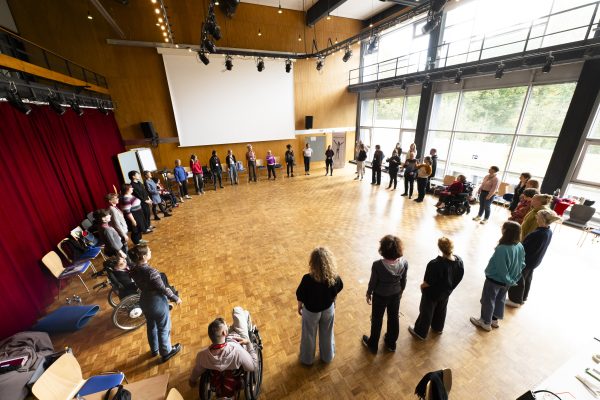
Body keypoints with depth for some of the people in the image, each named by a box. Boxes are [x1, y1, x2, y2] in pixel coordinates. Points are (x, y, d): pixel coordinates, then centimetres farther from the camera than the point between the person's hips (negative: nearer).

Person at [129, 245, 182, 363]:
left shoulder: (133, 270, -11)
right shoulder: (151, 272, -34)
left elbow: (140, 284, 5)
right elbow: (164, 289, -24)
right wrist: (175, 298, -10)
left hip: (144, 302, 7)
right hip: (157, 302, -7)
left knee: (151, 326, 28)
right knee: (163, 329, 16)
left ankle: (154, 350, 50)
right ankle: (166, 353, 36)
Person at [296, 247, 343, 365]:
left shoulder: (307, 279, -35)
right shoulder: (335, 277, -26)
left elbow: (300, 297, -19)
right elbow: (337, 291, -6)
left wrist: (299, 307, 2)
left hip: (311, 311, -2)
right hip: (328, 309, 2)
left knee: (309, 336, 26)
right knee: (327, 334, 30)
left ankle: (307, 359, 50)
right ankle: (327, 356, 54)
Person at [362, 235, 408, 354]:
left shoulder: (377, 265, -33)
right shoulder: (404, 263, -22)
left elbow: (373, 282, -18)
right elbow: (403, 281, -5)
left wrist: (368, 293, 2)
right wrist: (400, 291, 15)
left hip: (380, 296, -3)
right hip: (396, 295, 3)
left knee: (377, 320, 20)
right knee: (394, 318, 27)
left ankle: (373, 345, 43)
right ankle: (391, 344, 51)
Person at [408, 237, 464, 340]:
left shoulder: (435, 264, -40)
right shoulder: (459, 261, -20)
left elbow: (428, 283, -27)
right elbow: (459, 277, -2)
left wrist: (422, 286, -5)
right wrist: (450, 286, 15)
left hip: (432, 293, -5)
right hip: (446, 292, 6)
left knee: (426, 312, 16)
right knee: (441, 310, 30)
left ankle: (420, 332, 37)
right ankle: (438, 328, 55)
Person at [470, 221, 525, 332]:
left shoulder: (502, 249, -35)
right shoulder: (520, 247, -10)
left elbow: (501, 269, -26)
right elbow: (522, 264, 2)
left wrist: (508, 281, -8)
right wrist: (513, 279, 11)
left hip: (494, 280, -7)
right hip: (506, 281, 7)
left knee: (488, 301, 15)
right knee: (500, 299, 26)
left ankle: (485, 322, 34)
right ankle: (495, 319, 46)